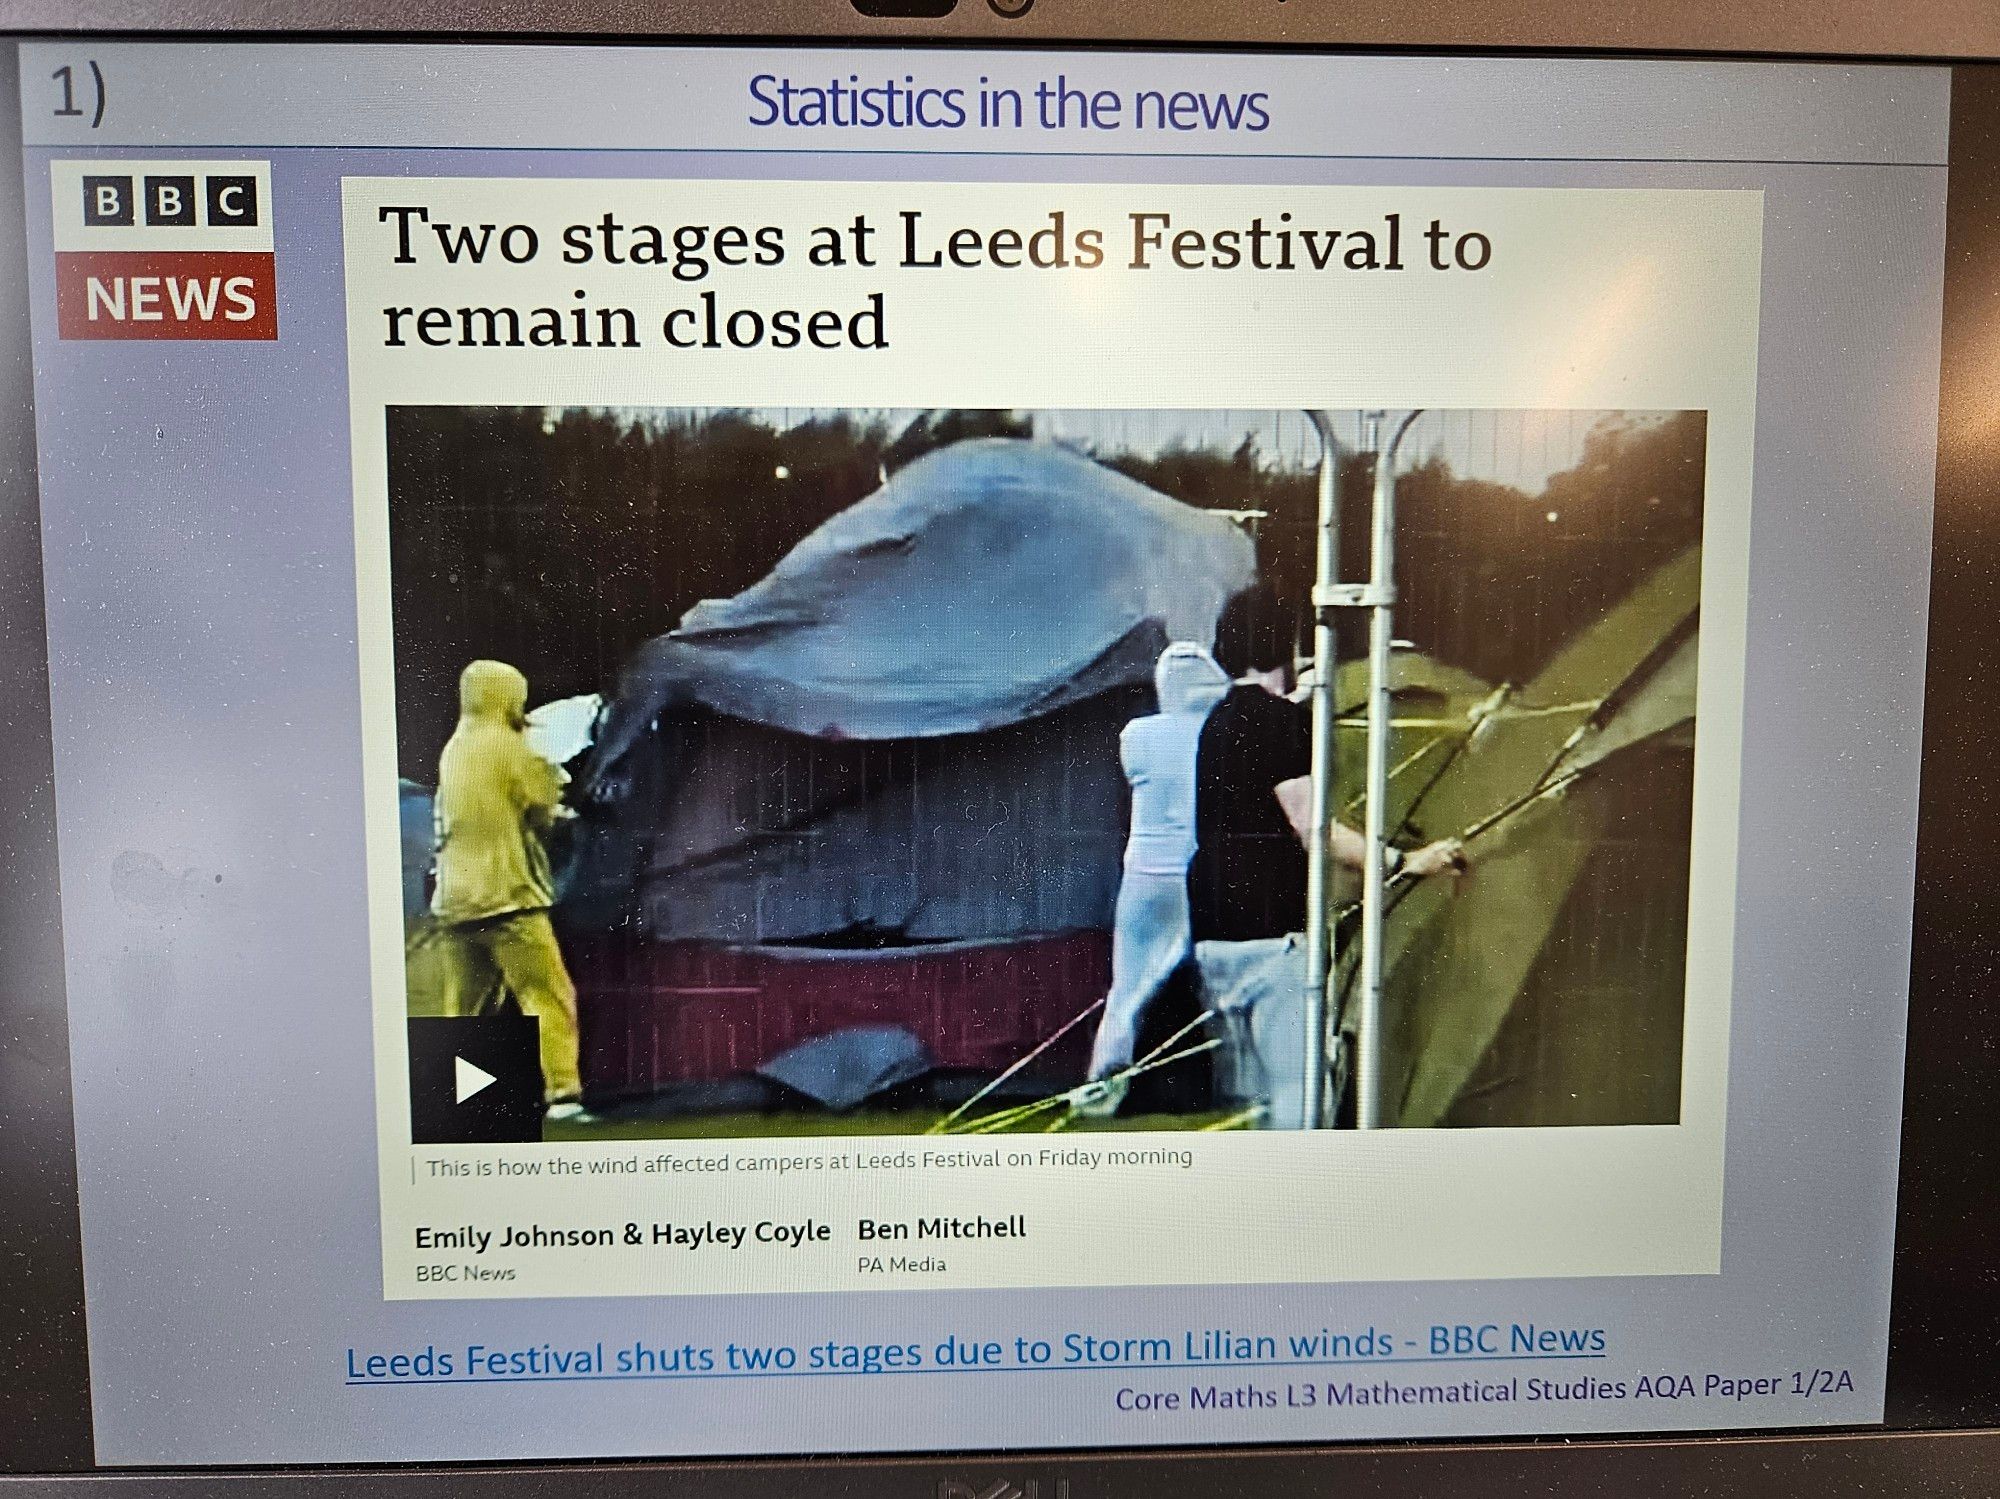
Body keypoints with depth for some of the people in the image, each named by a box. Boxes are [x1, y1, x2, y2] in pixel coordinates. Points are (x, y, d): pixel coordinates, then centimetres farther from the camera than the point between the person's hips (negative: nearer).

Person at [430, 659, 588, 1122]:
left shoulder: (453, 750, 14)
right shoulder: (508, 746, -7)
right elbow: (545, 811, -5)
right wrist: (549, 773, 13)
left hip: (454, 901, 7)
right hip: (507, 897, -7)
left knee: (464, 1006, 13)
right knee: (550, 996, -3)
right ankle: (562, 1091, -7)